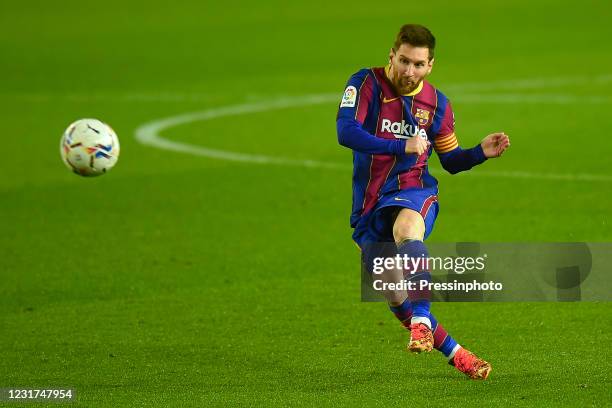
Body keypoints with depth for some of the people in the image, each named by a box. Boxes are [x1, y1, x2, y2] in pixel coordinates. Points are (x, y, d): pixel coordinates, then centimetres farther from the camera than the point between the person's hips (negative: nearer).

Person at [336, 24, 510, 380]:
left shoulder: (437, 103, 6)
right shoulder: (367, 84, -4)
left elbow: (450, 160, 19)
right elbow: (346, 132, -20)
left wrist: (481, 153, -2)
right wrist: (402, 147, -25)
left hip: (414, 191, -1)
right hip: (369, 204, 1)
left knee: (407, 228, -39)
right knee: (395, 298, 0)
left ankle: (422, 322, -45)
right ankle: (455, 353, 17)